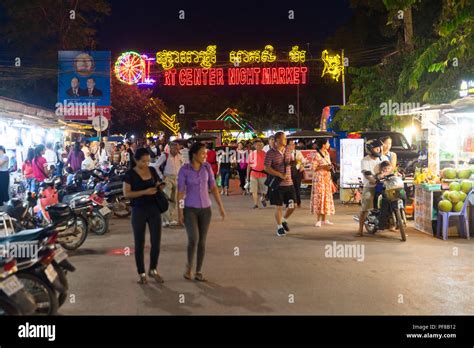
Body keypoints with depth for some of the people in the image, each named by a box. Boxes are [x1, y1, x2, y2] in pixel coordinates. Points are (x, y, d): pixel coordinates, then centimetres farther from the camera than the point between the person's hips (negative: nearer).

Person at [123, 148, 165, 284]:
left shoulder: (152, 170, 6)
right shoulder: (130, 174, -6)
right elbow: (126, 193, -11)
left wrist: (159, 187, -5)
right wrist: (145, 192, -21)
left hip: (154, 209, 4)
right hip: (138, 211, -4)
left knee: (156, 241, 3)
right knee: (139, 243, 5)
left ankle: (153, 270, 23)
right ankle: (141, 273, 18)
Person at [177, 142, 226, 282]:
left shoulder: (207, 167, -1)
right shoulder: (184, 169, -10)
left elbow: (213, 187, 3)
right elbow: (180, 191, -7)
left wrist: (221, 206, 0)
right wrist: (180, 211, -9)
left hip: (205, 209, 3)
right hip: (190, 209, -3)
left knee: (202, 241, 5)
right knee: (193, 239, -17)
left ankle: (199, 271, 18)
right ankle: (189, 265, 9)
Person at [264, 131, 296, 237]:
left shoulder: (287, 151, 9)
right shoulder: (270, 153, -10)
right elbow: (267, 168, -15)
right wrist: (281, 175, -18)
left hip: (289, 183, 5)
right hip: (277, 184, -5)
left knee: (292, 206, 5)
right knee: (279, 206, 3)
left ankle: (284, 220, 32)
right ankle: (279, 227, 20)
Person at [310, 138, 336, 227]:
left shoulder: (327, 153, 11)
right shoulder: (317, 155, -13)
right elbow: (314, 168, -14)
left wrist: (330, 167, 4)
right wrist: (323, 167, -21)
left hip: (327, 178, 8)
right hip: (319, 178, -8)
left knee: (327, 197, 9)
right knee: (319, 197, -7)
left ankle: (324, 219, 16)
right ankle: (318, 220, -1)